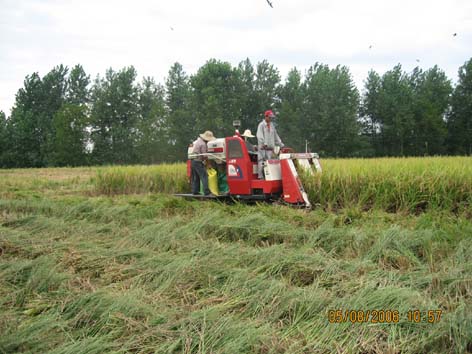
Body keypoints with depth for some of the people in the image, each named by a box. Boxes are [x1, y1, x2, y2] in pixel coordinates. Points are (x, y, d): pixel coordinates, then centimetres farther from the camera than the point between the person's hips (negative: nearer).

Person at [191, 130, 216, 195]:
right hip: (198, 162, -10)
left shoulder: (198, 140, 12)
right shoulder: (203, 144, -17)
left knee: (195, 177, 14)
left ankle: (195, 191, 16)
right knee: (204, 176, -10)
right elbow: (204, 155, -16)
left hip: (193, 160, 10)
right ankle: (207, 192, -15)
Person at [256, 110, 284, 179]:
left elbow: (276, 136, 25)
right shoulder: (261, 125, -2)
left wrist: (281, 144, 20)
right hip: (262, 147, -6)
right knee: (261, 163, -8)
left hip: (270, 148, 6)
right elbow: (259, 135, -16)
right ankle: (260, 177, -7)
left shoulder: (272, 125, 18)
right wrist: (264, 143, -30)